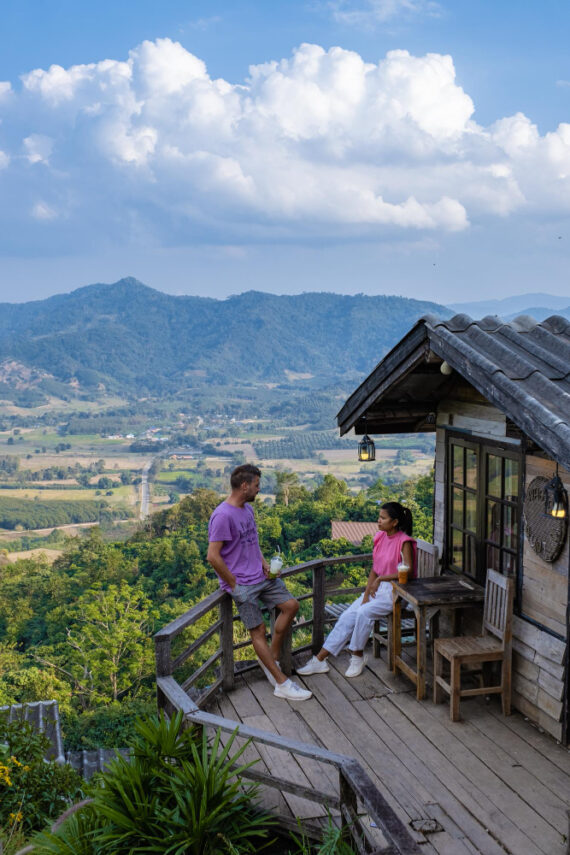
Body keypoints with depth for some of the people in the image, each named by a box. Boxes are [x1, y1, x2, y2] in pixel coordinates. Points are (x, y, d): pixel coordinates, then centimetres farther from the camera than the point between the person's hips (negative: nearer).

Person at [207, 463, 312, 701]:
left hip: (260, 575, 9)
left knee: (291, 605, 3)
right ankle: (282, 684, -3)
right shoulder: (223, 516, -20)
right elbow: (213, 556, -22)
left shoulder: (247, 508, 9)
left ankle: (271, 656, 16)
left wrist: (264, 562, 7)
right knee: (258, 629, -5)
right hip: (241, 583, -9)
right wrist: (233, 583, -15)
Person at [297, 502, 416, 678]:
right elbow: (374, 570, 8)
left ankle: (358, 656, -9)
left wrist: (381, 578, -24)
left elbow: (408, 571, -26)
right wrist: (366, 594, -2)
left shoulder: (404, 542, -15)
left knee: (364, 612, -29)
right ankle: (320, 660, -5)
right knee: (347, 616, -8)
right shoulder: (380, 537, 7)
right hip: (378, 588, 7)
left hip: (395, 592, -7)